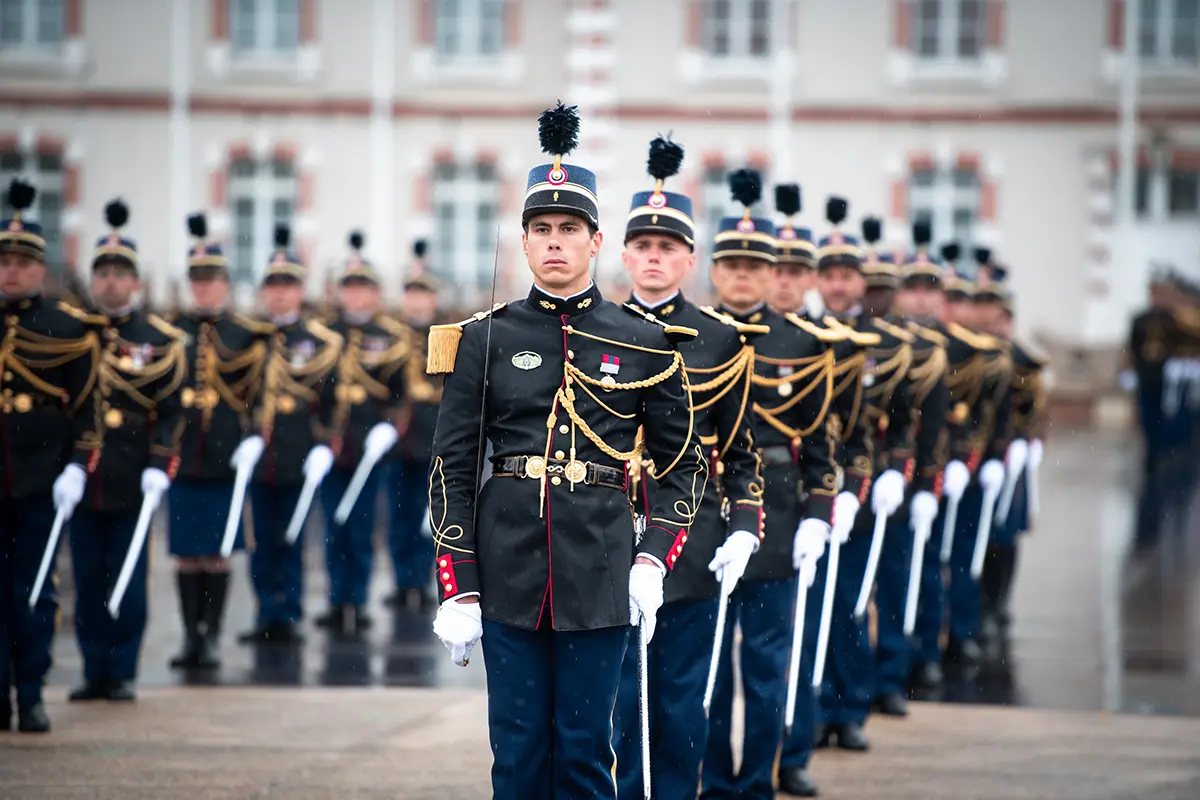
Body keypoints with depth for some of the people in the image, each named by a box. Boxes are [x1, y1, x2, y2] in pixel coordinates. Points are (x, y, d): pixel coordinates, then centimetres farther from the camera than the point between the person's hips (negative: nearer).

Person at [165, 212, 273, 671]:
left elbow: (261, 393, 1)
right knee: (186, 552, 4)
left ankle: (211, 638, 8)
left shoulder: (246, 334, 2)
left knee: (216, 553, 1)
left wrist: (254, 440, -11)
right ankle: (190, 637, 12)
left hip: (224, 458, -2)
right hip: (181, 457, 2)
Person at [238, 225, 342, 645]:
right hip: (257, 457, 3)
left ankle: (288, 616, 9)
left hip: (297, 460, -3)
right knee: (263, 542, 6)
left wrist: (324, 446, -10)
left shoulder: (321, 342, 1)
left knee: (291, 541, 2)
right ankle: (267, 615, 12)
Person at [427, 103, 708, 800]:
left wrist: (654, 561, -5)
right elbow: (453, 467, 4)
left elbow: (687, 463, 9)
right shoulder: (486, 338, 4)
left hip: (601, 579, 0)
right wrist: (458, 588, -3)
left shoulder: (647, 344, 4)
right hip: (508, 577, 1)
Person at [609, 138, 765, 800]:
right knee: (614, 706, 2)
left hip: (693, 550, 0)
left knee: (681, 703, 5)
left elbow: (741, 454, 8)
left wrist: (744, 530, -4)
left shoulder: (722, 341, 5)